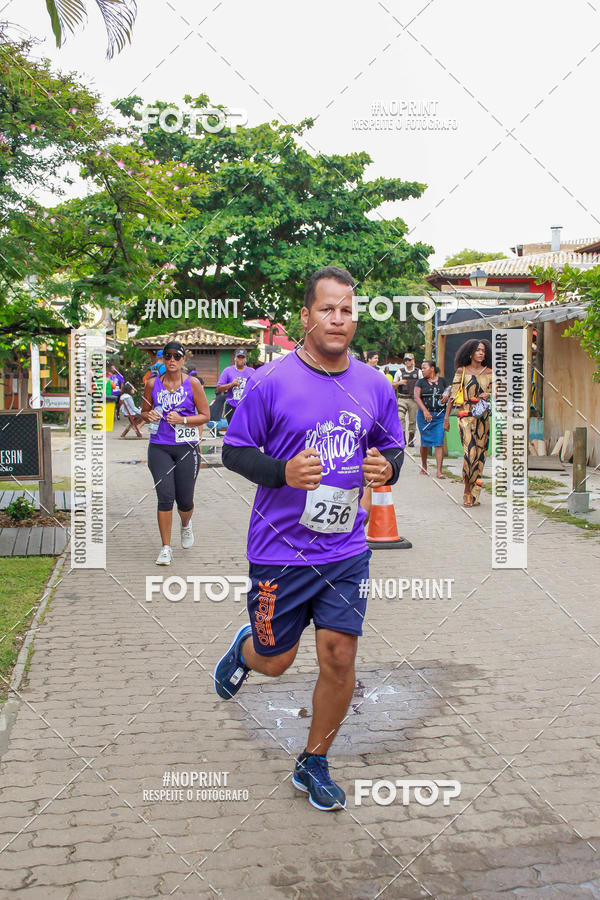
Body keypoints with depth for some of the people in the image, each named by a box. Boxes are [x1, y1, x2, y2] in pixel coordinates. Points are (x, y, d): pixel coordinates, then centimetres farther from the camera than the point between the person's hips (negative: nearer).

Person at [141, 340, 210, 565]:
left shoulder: (192, 383, 0)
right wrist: (149, 416, -7)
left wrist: (183, 420, -13)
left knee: (185, 500, 4)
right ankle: (166, 548, 3)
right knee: (165, 496, -8)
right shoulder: (152, 383, 5)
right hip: (159, 447, 1)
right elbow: (145, 412, 17)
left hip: (187, 447, -1)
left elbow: (205, 415, 2)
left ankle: (186, 525, 41)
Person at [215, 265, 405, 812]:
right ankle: (245, 648, 48)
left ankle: (314, 765, 25)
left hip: (347, 549, 3)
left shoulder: (374, 386, 3)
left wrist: (386, 468, -9)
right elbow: (233, 451, -4)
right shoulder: (271, 382, -9)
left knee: (339, 657, 2)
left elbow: (393, 448, 15)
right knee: (274, 662, 9)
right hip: (281, 547, -3)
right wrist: (283, 472, -22)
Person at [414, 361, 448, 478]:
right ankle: (424, 466, 28)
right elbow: (416, 397, -9)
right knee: (425, 442, 7)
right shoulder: (420, 382, 4)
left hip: (440, 416, 1)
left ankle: (439, 471, -8)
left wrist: (446, 397, -7)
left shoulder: (442, 381, 10)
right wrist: (425, 411, -24)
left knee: (439, 443, -7)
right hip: (424, 415, 0)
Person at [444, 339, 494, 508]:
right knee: (470, 452, -17)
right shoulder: (461, 371, 3)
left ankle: (474, 495, 11)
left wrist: (488, 395, -10)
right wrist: (446, 417, 1)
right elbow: (453, 394, 4)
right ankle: (467, 491, -2)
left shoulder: (489, 372, 10)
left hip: (483, 417, 3)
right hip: (466, 415, -3)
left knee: (480, 453, 3)